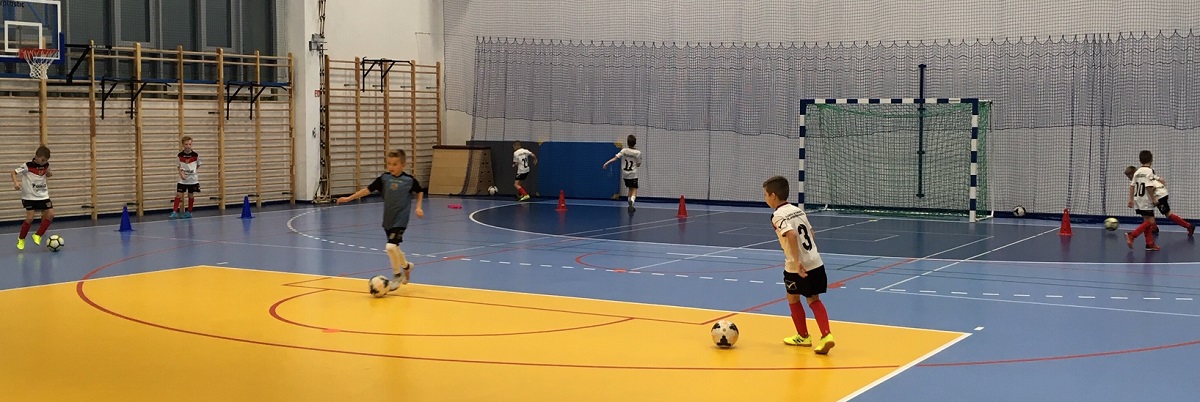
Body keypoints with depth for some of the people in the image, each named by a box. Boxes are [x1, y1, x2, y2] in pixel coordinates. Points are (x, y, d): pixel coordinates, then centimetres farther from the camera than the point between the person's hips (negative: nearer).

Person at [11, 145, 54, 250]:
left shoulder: (46, 165, 2)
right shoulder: (27, 166, -13)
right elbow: (14, 172, -9)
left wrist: (49, 174, -1)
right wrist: (16, 182, -26)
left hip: (43, 195, 5)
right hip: (30, 196, -5)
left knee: (50, 214, -7)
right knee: (30, 218, -11)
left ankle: (38, 235, 7)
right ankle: (21, 239, 11)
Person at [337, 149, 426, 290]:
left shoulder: (409, 180, -8)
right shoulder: (384, 178, -1)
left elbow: (420, 192, 10)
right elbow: (368, 189, -1)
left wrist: (418, 207, -2)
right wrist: (349, 198, -4)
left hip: (400, 219, -5)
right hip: (388, 219, 5)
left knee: (391, 247, -18)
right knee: (394, 248, 15)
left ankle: (397, 275, 2)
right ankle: (406, 266, 44)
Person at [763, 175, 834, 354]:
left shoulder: (778, 216, -11)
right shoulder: (798, 210, 13)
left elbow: (792, 235, -26)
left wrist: (797, 261, -27)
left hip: (797, 266, -7)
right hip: (816, 262, 7)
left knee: (793, 298, 16)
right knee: (813, 299, 14)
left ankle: (803, 336, 27)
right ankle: (826, 335, -3)